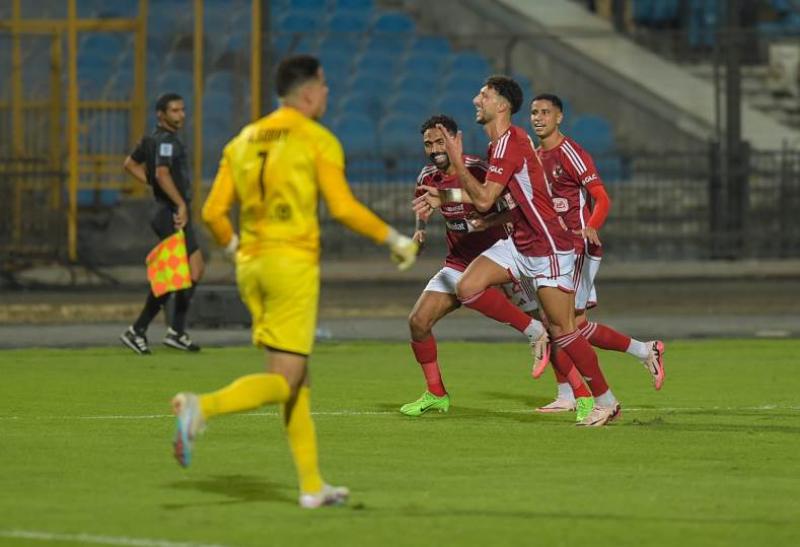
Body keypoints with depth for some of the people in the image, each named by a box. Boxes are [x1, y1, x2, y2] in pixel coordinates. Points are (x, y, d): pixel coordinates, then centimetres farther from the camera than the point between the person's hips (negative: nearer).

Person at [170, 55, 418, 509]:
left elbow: (214, 212, 8)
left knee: (300, 380, 13)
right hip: (293, 264, -7)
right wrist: (395, 240, 0)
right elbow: (343, 207, -12)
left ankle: (312, 485, 13)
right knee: (283, 381, -7)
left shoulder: (243, 141, 12)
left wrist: (235, 246, 27)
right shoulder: (317, 140, -5)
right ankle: (202, 407, -30)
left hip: (251, 264, 7)